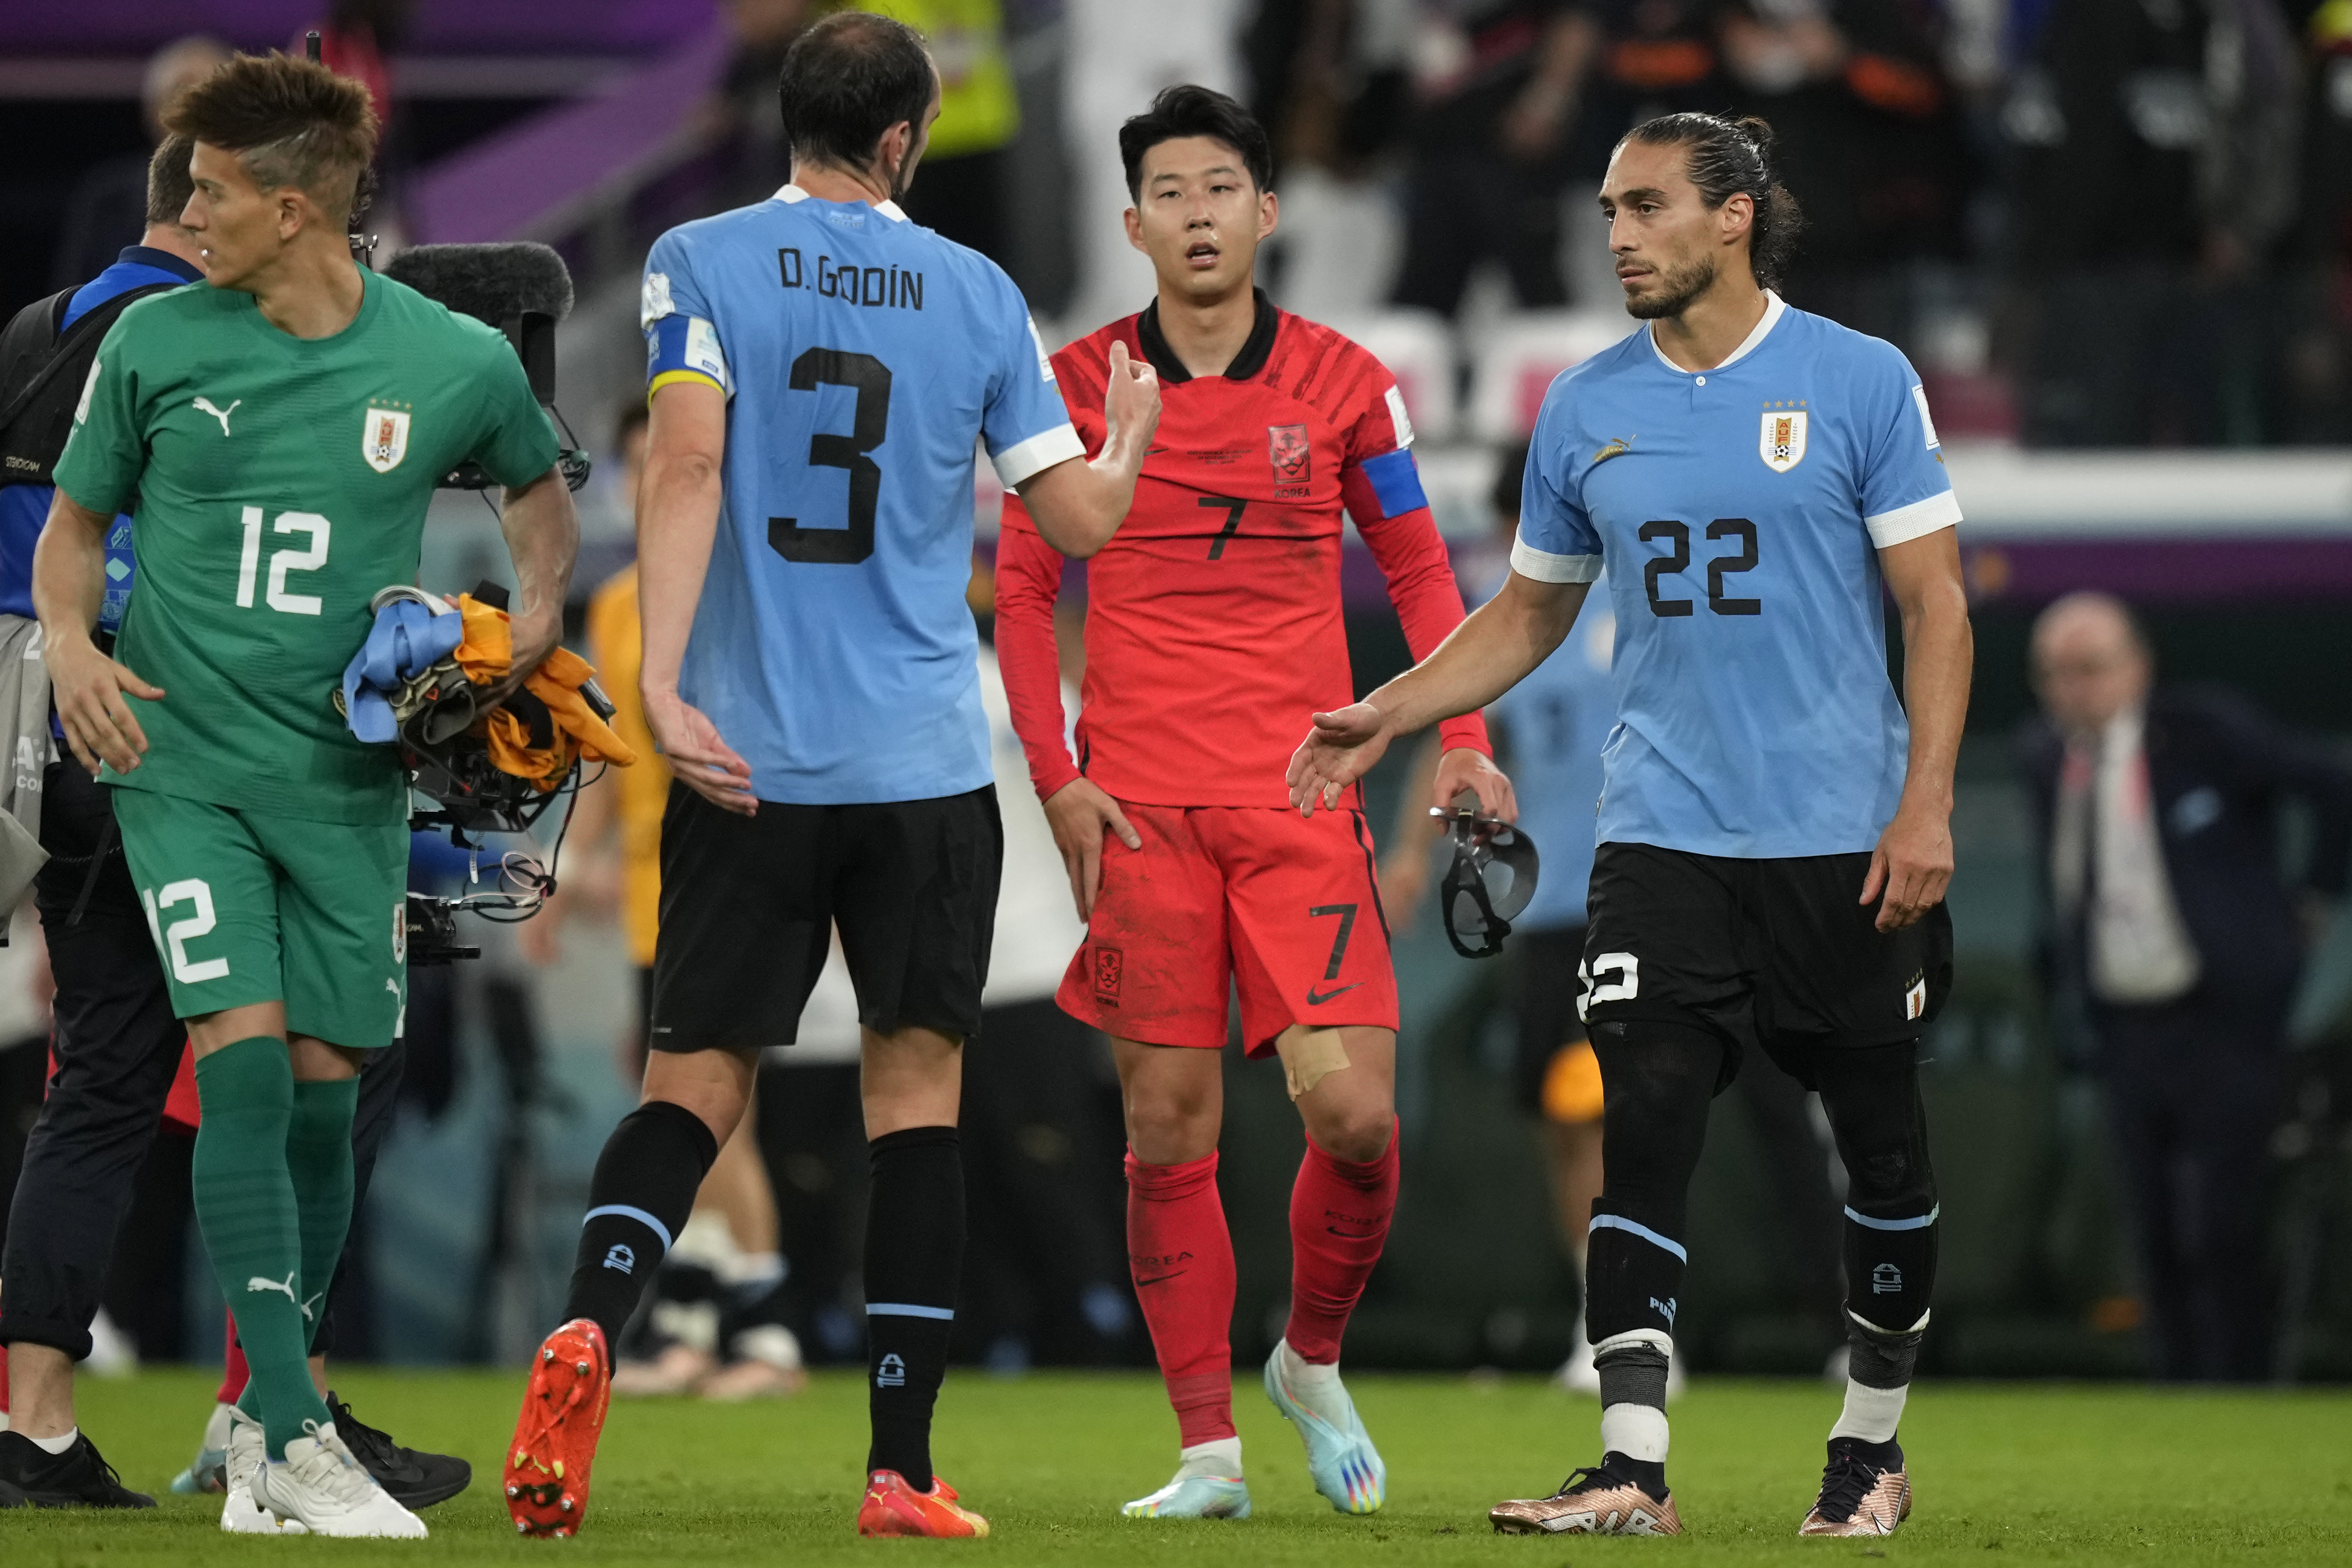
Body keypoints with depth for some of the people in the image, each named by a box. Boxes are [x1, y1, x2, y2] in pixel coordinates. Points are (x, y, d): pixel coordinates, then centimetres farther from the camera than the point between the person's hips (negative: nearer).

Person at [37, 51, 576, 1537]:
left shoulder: (456, 363, -3)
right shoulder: (156, 342, -3)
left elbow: (541, 488, 17)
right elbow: (76, 520, 10)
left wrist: (537, 617, 1)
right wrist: (71, 642, -8)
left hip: (350, 774, 2)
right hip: (187, 760, -1)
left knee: (323, 1090, 3)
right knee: (245, 1061, -15)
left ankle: (260, 1419, 20)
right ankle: (296, 1439, -18)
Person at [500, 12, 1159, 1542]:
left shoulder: (701, 262, 1)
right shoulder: (979, 294, 5)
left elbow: (689, 464, -12)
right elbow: (1082, 517, 8)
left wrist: (662, 682, -16)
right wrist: (1133, 436, 30)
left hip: (749, 759, 0)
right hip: (928, 766, 0)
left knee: (698, 1076, 7)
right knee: (917, 1085, 5)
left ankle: (590, 1328, -21)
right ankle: (904, 1469, 0)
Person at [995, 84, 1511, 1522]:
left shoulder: (1342, 384, 5)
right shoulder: (1079, 384, 4)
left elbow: (1417, 569, 13)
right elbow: (1024, 589, 8)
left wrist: (1461, 739, 1)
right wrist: (1056, 776, -2)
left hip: (1302, 802, 0)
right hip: (1139, 809, 0)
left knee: (1354, 1111, -10)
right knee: (1171, 1127, -2)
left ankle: (1313, 1360, 17)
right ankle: (1208, 1447, 4)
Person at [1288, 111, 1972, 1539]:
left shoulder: (1861, 383, -3)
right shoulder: (1588, 407, 7)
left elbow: (1936, 603, -3)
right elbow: (1530, 614, 18)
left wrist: (1927, 802, -12)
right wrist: (1386, 715, 6)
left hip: (1843, 837, -2)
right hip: (1663, 834, 2)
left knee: (1882, 1147, 5)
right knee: (1646, 1137, -10)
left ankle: (1872, 1449, 22)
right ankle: (1633, 1472, -14)